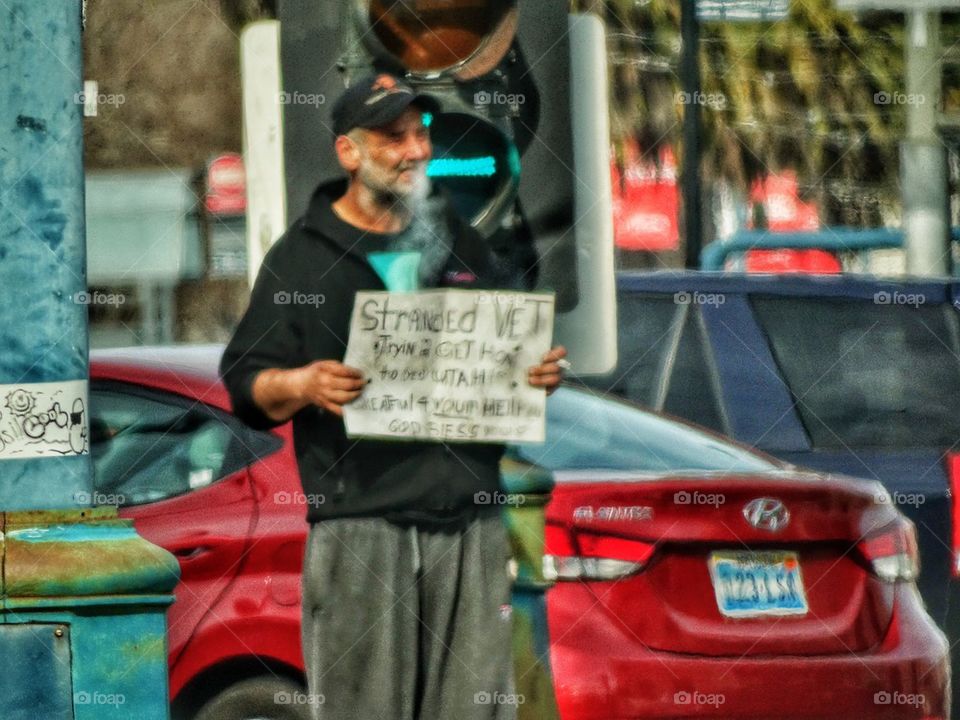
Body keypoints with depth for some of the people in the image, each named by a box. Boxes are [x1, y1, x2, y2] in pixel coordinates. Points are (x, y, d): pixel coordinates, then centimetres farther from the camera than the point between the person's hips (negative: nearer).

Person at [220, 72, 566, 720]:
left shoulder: (462, 244, 20)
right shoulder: (302, 257, 7)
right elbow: (245, 382, 3)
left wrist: (540, 372, 5)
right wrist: (304, 385, -17)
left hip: (469, 520, 4)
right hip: (359, 517, -4)